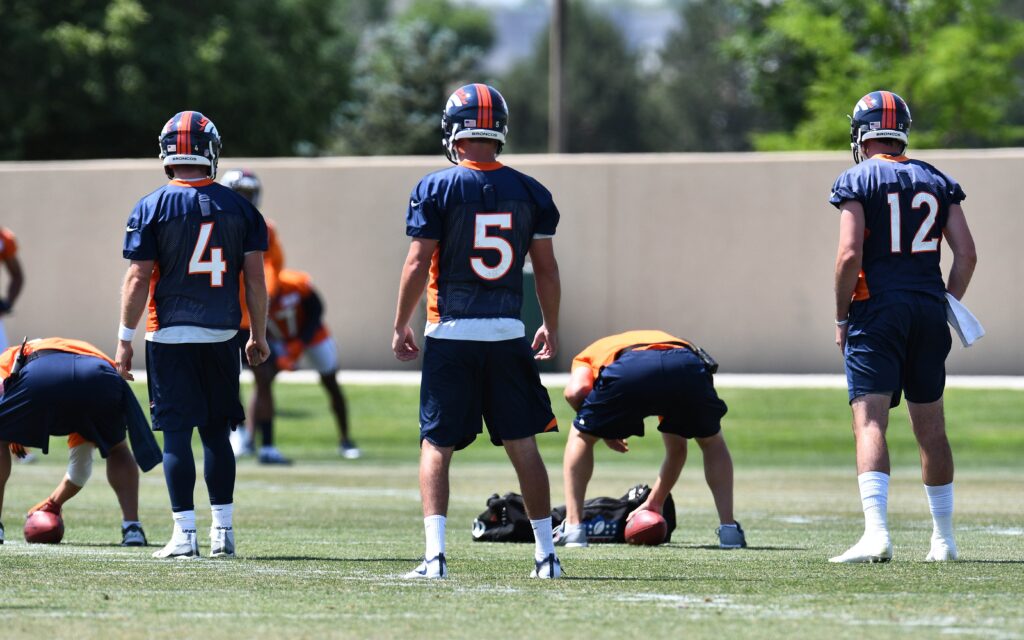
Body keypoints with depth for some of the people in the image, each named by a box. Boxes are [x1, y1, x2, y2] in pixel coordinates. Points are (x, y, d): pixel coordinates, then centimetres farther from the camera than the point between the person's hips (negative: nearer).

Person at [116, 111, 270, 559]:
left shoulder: (152, 208, -5)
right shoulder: (238, 207, 3)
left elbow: (138, 279, -7)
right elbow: (255, 278, 5)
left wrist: (125, 339, -1)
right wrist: (259, 335, 13)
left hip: (170, 336, -3)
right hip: (221, 336, 3)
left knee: (177, 433, -1)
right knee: (216, 432, 13)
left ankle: (185, 534, -4)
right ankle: (223, 531, 13)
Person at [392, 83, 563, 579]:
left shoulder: (436, 189, -6)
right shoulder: (529, 192, 3)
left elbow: (417, 265, -8)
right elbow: (546, 268, 7)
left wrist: (401, 326, 3)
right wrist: (551, 328, 19)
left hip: (451, 333, -3)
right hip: (507, 333, 3)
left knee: (436, 446, 2)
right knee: (523, 445, 9)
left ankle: (435, 553, -9)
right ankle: (546, 554, 11)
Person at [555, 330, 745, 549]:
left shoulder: (589, 353, 39)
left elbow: (575, 391, 11)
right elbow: (677, 448, 50)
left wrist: (604, 428, 29)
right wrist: (656, 501, 60)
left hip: (629, 372, -3)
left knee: (581, 436, 26)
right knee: (713, 443, 33)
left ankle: (573, 527, 17)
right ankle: (729, 529, 24)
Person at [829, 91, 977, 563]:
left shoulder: (857, 181, -3)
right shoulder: (937, 183, 11)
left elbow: (850, 255, -12)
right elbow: (966, 254, 6)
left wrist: (842, 320, -3)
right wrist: (946, 306, 15)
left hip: (876, 309, -5)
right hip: (929, 311, 5)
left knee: (870, 421, -11)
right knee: (930, 427, 14)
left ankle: (876, 533, -27)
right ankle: (943, 538, 21)